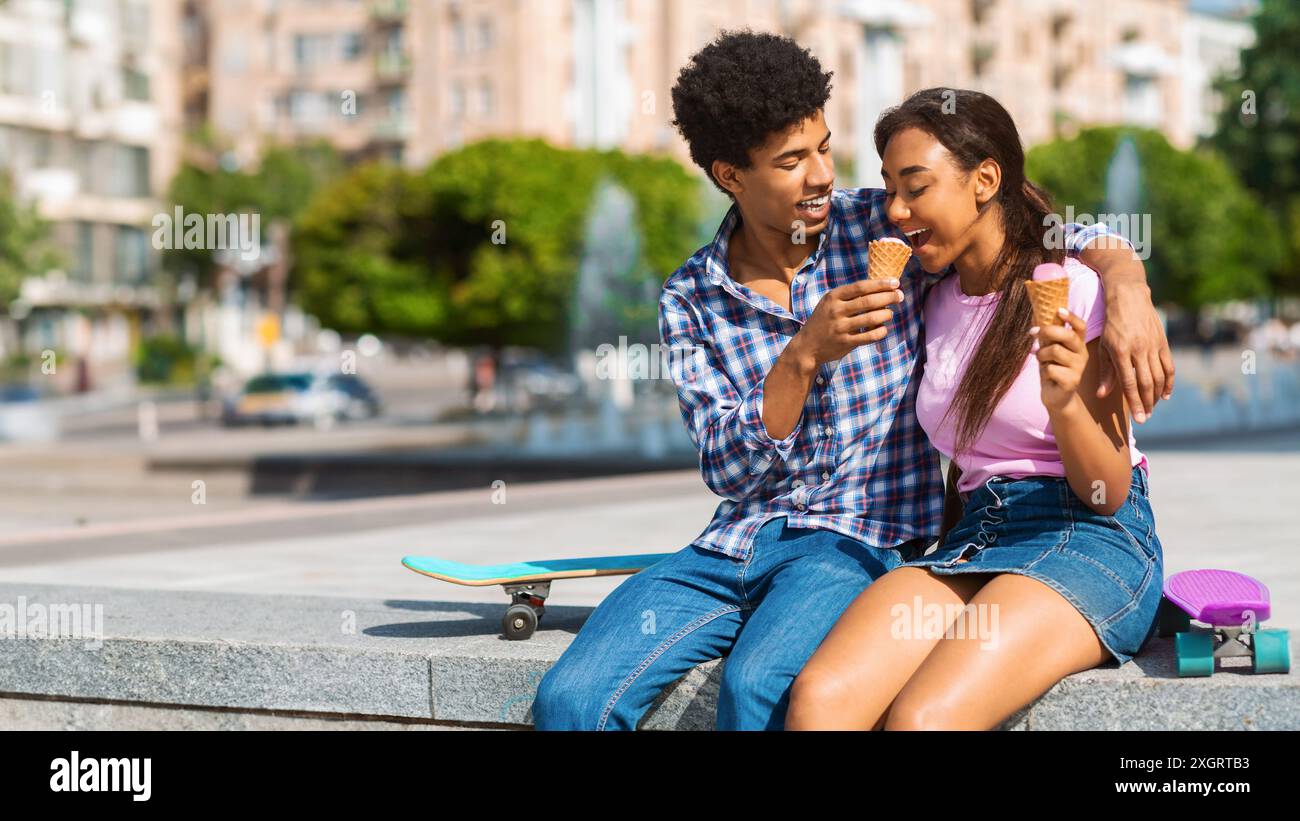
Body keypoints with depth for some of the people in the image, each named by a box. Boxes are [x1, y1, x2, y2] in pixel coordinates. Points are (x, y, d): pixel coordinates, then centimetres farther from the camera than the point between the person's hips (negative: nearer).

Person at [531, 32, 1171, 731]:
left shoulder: (884, 229, -2)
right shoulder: (690, 300, 2)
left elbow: (1061, 236, -1)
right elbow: (726, 469, -7)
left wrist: (1126, 286, -24)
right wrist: (805, 354, -22)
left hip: (866, 540, -3)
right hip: (736, 542, 3)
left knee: (756, 686, -34)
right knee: (569, 700, -18)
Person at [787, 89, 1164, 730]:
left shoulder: (1076, 292, -5)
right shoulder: (940, 302, 15)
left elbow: (1107, 493, -6)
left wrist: (1063, 404, -25)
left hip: (1090, 541, -5)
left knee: (921, 718, -34)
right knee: (817, 699, -28)